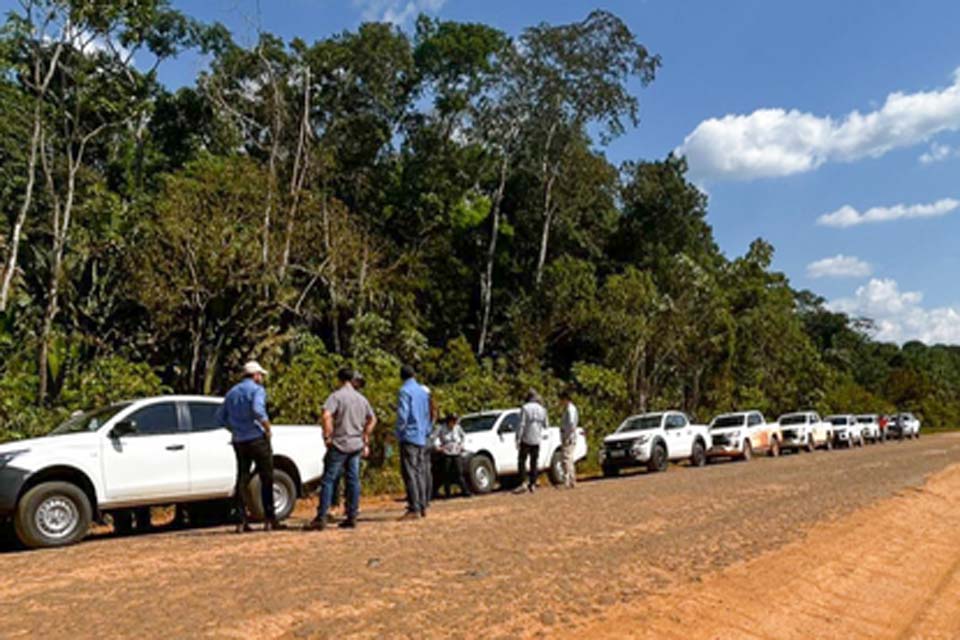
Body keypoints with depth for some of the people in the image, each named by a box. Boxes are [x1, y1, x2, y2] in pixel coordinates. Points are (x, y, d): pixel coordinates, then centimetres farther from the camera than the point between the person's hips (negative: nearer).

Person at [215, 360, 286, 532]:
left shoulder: (232, 392, 14)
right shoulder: (257, 390, -8)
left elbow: (221, 417, 15)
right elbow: (258, 410, -26)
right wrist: (267, 428, -14)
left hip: (239, 441, 6)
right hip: (257, 439, -6)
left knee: (242, 479, 9)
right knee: (266, 479, 1)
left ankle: (242, 521, 8)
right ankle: (269, 519, 2)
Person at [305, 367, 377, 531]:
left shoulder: (337, 396, -8)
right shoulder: (361, 398, 12)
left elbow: (326, 415, -24)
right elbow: (372, 420, 21)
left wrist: (327, 437, -15)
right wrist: (365, 438, 23)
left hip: (339, 444, -6)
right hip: (356, 445, 6)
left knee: (328, 480, -3)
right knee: (353, 480, 8)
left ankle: (321, 518, -5)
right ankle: (351, 517, 12)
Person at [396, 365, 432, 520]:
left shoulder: (404, 391, -9)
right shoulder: (423, 392, 14)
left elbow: (402, 415, -17)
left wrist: (399, 433, -7)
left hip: (409, 437, -7)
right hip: (421, 438, 7)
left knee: (409, 473, -7)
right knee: (419, 472, 11)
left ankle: (414, 509, -11)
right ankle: (422, 507, 12)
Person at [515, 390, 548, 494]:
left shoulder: (525, 408, -9)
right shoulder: (542, 410, 5)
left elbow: (521, 425, -14)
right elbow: (545, 426, 11)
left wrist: (518, 439, -10)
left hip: (526, 439, -4)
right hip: (536, 441, 5)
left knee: (522, 462, 0)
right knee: (534, 462, 10)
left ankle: (523, 484, -9)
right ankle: (532, 485, 10)